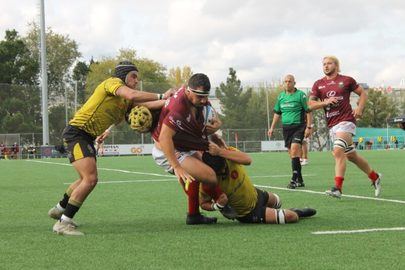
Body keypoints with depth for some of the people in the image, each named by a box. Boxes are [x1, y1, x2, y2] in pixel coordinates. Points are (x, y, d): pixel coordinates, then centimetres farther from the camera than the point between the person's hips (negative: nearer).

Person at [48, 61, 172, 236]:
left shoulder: (126, 101, 14)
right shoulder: (113, 82, -9)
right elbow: (132, 95, -27)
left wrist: (167, 100, -16)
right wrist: (161, 96, -19)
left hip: (87, 138, 10)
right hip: (76, 132, -10)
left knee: (86, 179, 27)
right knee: (90, 179, -21)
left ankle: (59, 209, 47)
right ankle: (63, 223, -15)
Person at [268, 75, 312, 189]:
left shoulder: (301, 95, -4)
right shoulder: (280, 96, 12)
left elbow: (308, 111, -5)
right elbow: (277, 113, 22)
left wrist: (309, 127, -11)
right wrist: (272, 128, 18)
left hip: (299, 126, -6)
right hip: (286, 127, 6)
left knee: (294, 149, -19)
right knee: (292, 153, 6)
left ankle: (294, 179, -18)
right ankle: (300, 180, 13)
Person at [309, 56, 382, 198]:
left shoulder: (347, 80, 2)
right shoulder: (318, 84, 10)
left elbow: (363, 93, 11)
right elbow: (310, 105, 4)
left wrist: (360, 108, -5)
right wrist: (325, 102, -12)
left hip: (346, 121, -5)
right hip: (331, 125, 5)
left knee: (338, 152, -23)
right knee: (351, 155, 13)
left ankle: (337, 188, -27)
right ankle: (375, 177, 33)